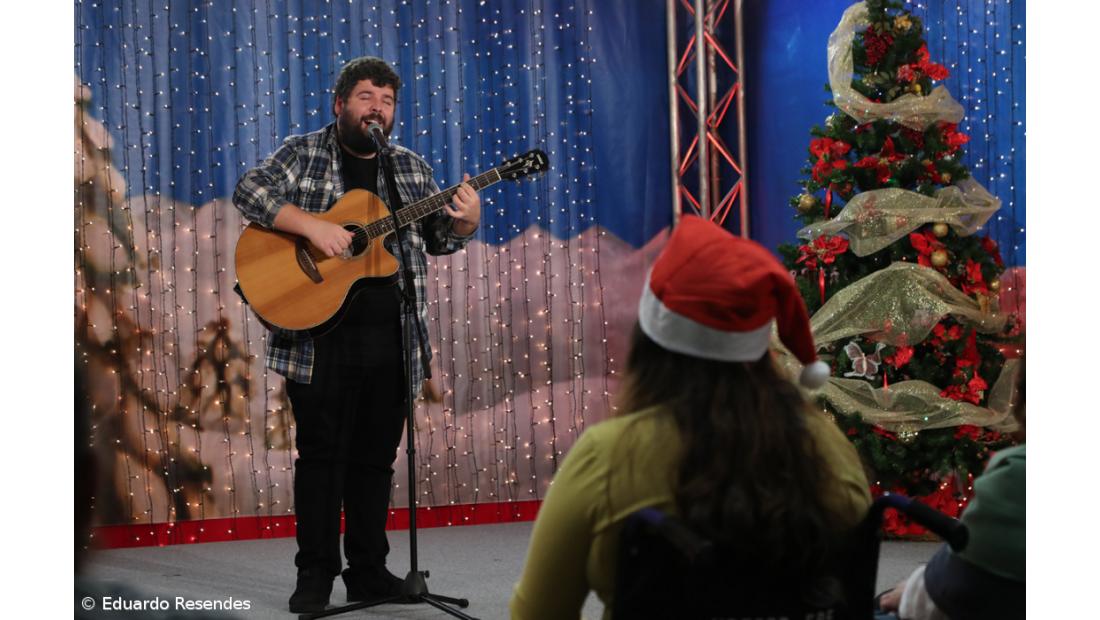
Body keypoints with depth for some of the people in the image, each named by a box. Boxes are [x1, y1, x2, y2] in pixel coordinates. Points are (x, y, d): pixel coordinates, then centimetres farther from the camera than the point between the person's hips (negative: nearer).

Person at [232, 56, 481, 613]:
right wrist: (312, 225, -22)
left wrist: (464, 221, -8)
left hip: (391, 337, 4)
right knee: (321, 452, -1)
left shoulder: (411, 168, 14)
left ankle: (368, 570, 17)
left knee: (376, 457, 8)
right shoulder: (303, 153, 3)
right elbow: (249, 192, -10)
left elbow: (438, 238, 14)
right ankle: (315, 574, 8)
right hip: (318, 333, -4)